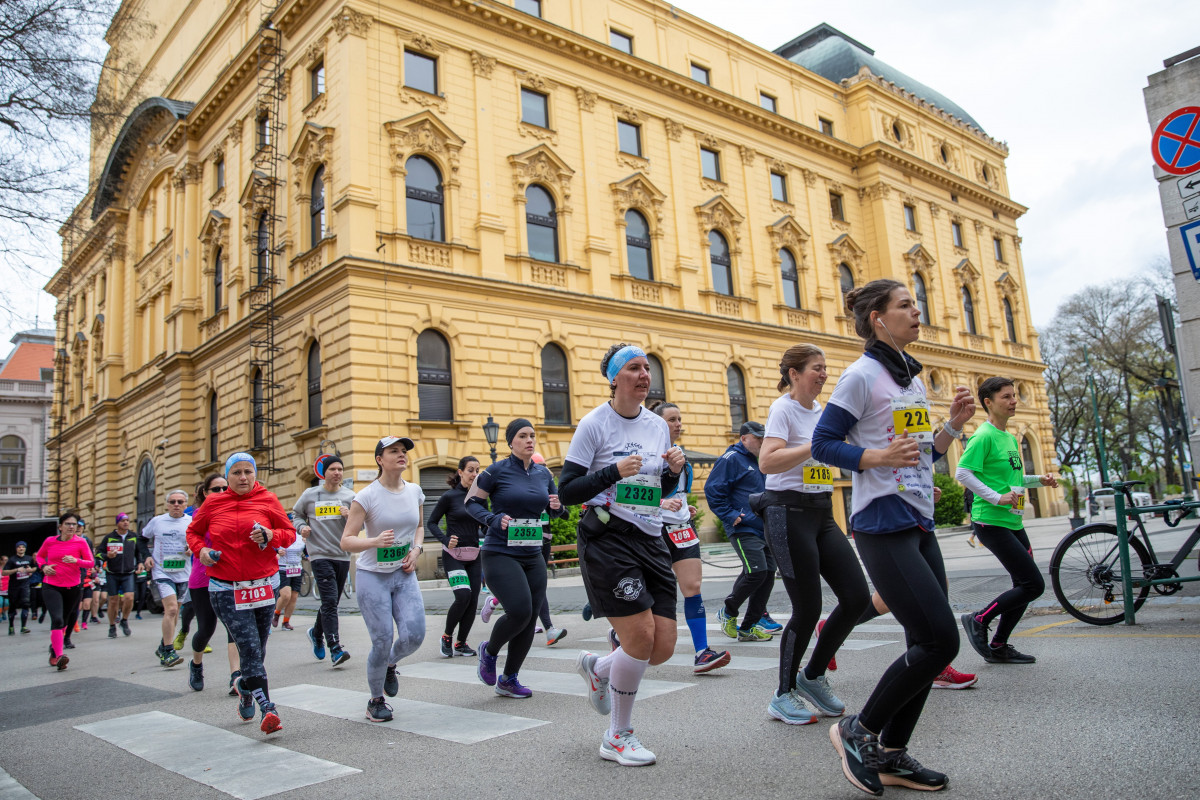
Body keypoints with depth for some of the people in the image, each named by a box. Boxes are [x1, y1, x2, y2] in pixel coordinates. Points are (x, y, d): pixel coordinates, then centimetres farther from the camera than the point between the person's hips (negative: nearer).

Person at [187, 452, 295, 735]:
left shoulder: (267, 500, 2)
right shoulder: (213, 503, 4)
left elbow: (290, 533, 7)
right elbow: (193, 531, 20)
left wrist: (271, 535, -14)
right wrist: (200, 549, 0)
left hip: (263, 586, 1)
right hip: (226, 589, -1)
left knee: (258, 650, 11)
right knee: (250, 648, -13)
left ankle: (245, 688, 41)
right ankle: (268, 710, -13)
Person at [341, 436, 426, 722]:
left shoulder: (414, 491, 4)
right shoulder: (366, 496, -11)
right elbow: (346, 541, -11)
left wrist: (417, 549, 1)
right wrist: (375, 542, -29)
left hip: (405, 575, 4)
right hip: (373, 576, -4)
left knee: (414, 635, -11)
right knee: (382, 641, -5)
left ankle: (390, 665, 25)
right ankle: (376, 700, 21)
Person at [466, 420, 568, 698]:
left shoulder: (543, 473, 8)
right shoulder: (496, 472, -7)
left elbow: (555, 507, 19)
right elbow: (471, 502, 0)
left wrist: (557, 506, -5)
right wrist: (493, 519, -16)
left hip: (533, 556, 6)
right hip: (500, 554, -6)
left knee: (529, 619, 5)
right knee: (519, 611, -18)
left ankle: (508, 680, 23)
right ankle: (489, 650, 14)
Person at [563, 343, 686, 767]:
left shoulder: (658, 426, 11)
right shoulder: (594, 424, -6)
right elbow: (567, 493, -9)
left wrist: (675, 470, 0)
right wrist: (613, 471, -21)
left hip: (651, 541, 6)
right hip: (607, 538, -6)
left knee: (664, 646, 1)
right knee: (641, 636, -10)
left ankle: (597, 667, 32)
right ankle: (617, 737, 13)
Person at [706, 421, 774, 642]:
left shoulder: (759, 461, 20)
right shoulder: (731, 459, -8)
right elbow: (713, 490, -14)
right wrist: (731, 516, -17)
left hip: (763, 529, 9)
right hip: (743, 529, -9)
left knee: (768, 574, 3)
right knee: (757, 571, -19)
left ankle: (748, 628, 12)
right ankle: (727, 613, 5)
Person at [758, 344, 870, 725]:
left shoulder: (821, 411, 14)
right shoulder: (783, 409, -10)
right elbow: (767, 461, -24)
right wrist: (818, 443, -24)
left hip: (822, 512, 8)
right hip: (789, 512, -8)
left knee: (857, 596, 1)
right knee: (808, 608, -4)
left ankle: (813, 676, 20)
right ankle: (783, 695, 15)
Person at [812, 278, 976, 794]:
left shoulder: (913, 377, 16)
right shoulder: (862, 375, -9)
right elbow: (823, 444, -12)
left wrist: (953, 425, 4)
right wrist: (878, 456, -25)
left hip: (919, 524, 9)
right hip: (883, 526, -9)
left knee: (930, 643, 8)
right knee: (939, 640, -10)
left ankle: (891, 754, 22)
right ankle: (858, 731, 8)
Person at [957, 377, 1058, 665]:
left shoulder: (1010, 438, 16)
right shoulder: (984, 435, -12)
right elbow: (962, 473, -21)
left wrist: (1039, 480, 12)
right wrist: (997, 498, -23)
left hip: (1012, 521, 9)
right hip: (991, 522, -9)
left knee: (1025, 586, 10)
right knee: (1033, 584, -11)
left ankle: (998, 647, 21)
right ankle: (979, 620, 5)